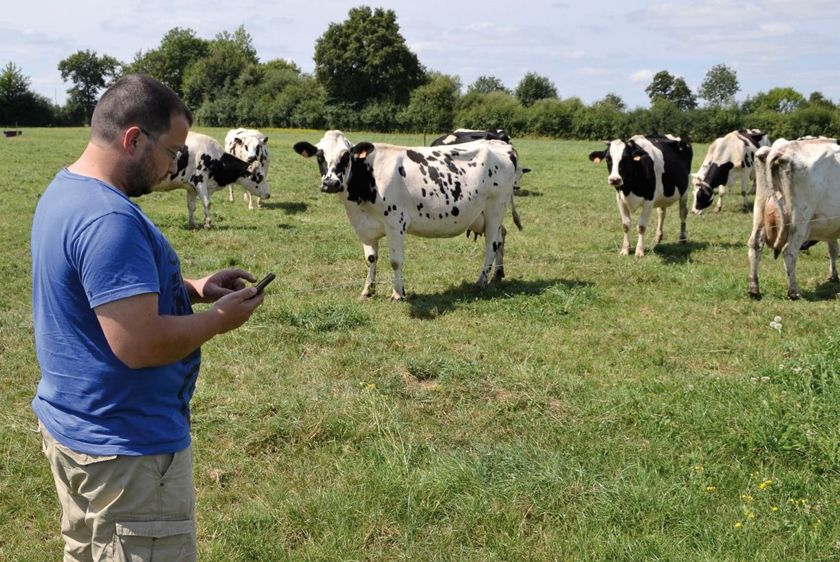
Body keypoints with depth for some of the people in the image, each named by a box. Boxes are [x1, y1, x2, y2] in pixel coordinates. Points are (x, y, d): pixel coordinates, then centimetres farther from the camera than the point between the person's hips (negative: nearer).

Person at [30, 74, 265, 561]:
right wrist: (219, 319, -15)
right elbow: (139, 345, -31)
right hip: (126, 446, -10)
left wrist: (192, 288, 7)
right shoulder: (110, 220, -27)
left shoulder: (65, 191, 7)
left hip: (71, 423, 10)